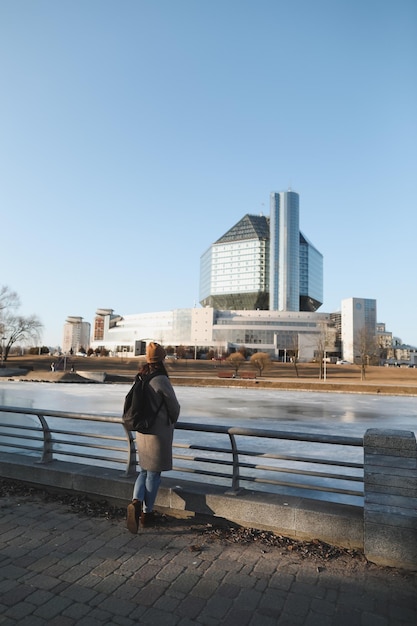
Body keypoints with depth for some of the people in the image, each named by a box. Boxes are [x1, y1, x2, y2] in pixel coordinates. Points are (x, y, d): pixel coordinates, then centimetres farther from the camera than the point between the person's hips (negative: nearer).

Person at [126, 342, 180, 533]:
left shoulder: (140, 379, 1)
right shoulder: (161, 380, -20)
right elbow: (174, 407, -10)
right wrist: (172, 423, 12)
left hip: (142, 432, 6)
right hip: (160, 433, -6)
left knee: (144, 471, 19)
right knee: (153, 474, 9)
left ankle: (136, 502, -1)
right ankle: (147, 513, 21)